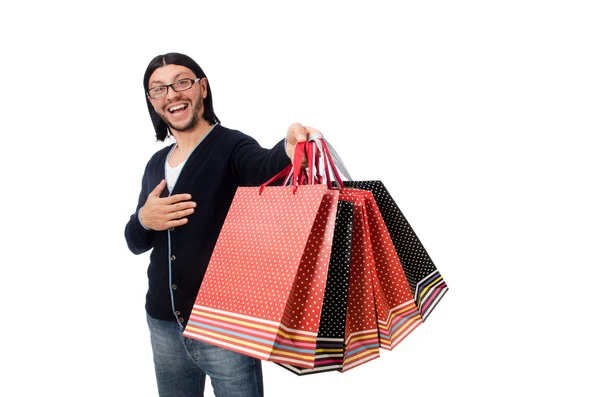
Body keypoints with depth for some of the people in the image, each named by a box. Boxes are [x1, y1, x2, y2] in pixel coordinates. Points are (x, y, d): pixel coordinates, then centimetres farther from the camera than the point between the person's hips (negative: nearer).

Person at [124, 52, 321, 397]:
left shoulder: (231, 145, -9)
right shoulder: (156, 164, 10)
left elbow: (264, 168, -32)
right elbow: (135, 243, 14)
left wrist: (288, 150, -55)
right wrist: (143, 221, -9)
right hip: (163, 322, 6)